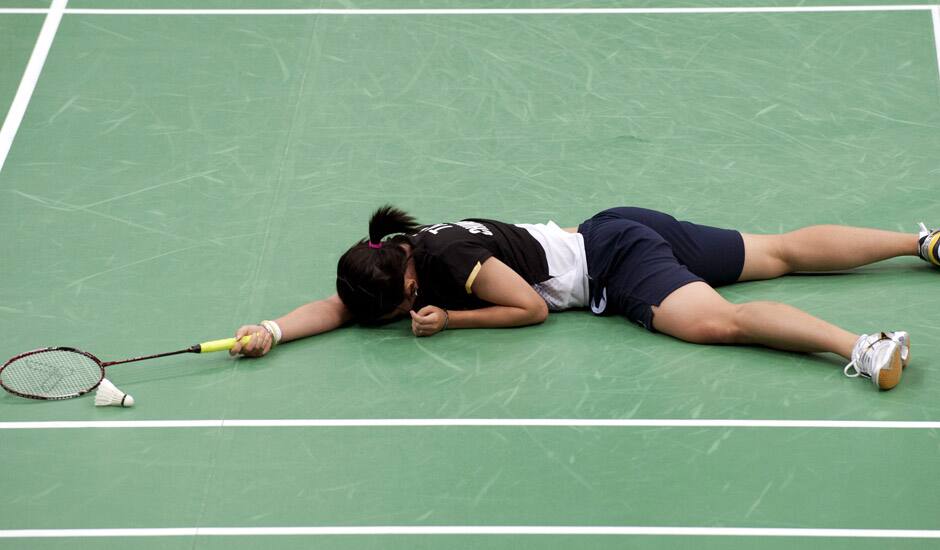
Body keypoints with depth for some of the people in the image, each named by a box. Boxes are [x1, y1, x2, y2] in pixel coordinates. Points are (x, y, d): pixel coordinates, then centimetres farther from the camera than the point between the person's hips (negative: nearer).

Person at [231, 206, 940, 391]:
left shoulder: (448, 260, -24)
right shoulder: (397, 255, 0)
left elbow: (531, 307, -17)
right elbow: (339, 307, 4)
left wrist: (449, 320, -16)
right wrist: (271, 330, -10)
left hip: (614, 259, -8)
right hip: (614, 229, 8)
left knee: (714, 320, -33)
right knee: (781, 252, 12)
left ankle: (863, 347, -46)